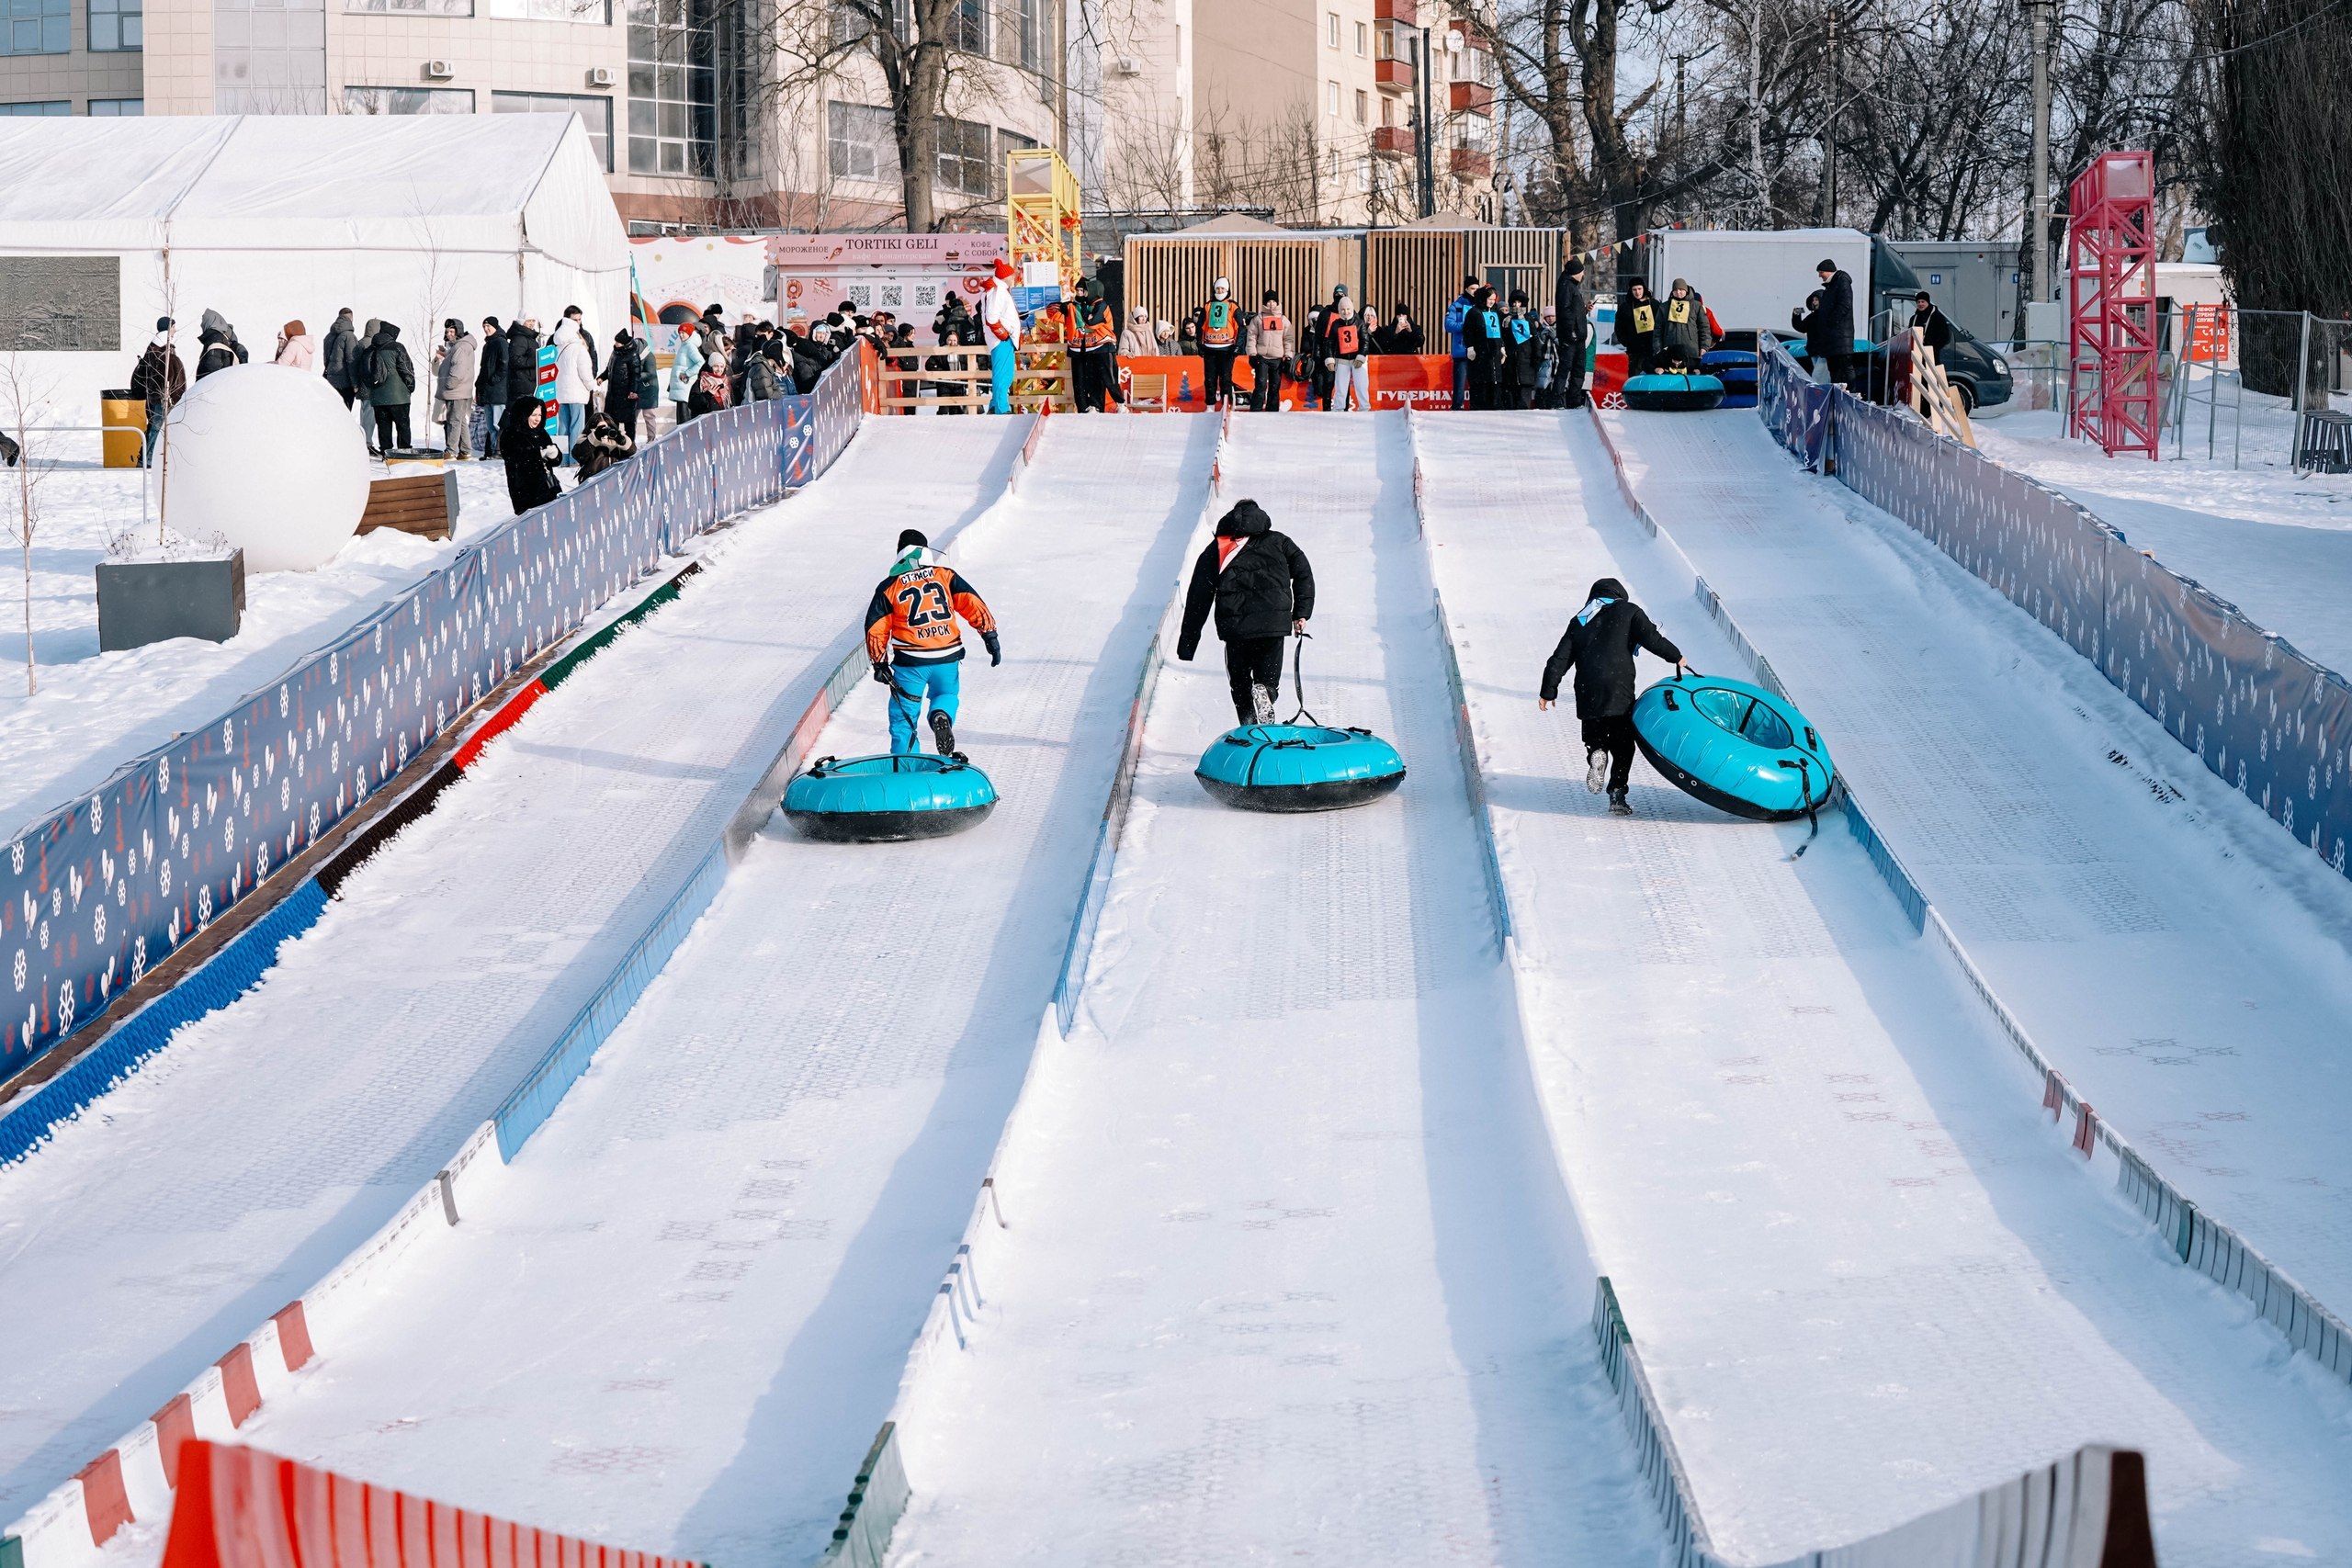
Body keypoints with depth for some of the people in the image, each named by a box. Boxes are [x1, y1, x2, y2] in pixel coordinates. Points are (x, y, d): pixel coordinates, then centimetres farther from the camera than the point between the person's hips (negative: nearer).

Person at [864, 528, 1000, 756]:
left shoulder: (889, 587, 3)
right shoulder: (945, 575, 4)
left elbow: (876, 628, 3)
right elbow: (973, 604, -3)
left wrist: (879, 663, 12)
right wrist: (990, 636, -1)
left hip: (910, 662, -1)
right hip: (947, 658, 1)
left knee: (904, 715, 13)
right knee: (946, 694, 27)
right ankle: (943, 715, -6)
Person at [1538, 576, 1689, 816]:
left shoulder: (1579, 621, 19)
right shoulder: (1628, 611, 10)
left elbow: (1560, 659, 14)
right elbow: (1651, 639, -5)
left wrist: (1548, 691, 19)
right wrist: (1676, 657, 9)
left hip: (1587, 694, 3)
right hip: (1619, 691, -3)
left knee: (1594, 737, 20)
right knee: (1623, 746, 6)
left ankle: (1596, 753, -14)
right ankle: (1617, 795, -6)